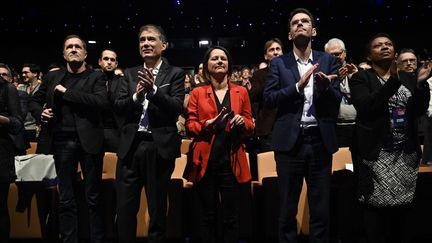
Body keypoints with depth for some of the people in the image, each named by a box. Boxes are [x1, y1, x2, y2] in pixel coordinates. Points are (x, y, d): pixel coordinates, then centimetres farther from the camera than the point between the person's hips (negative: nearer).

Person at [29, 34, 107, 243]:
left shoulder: (96, 76, 3)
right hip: (62, 142, 3)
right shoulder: (52, 77, 14)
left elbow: (100, 101, -15)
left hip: (88, 141, -3)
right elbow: (34, 101, 22)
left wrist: (66, 91, -11)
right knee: (66, 199, 9)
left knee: (93, 197, 5)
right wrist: (40, 113, 0)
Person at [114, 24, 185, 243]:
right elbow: (117, 107, 3)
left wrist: (153, 89, -23)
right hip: (131, 146, 3)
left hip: (160, 147, -3)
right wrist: (136, 96, -16)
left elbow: (177, 108, -11)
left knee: (157, 208, 12)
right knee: (125, 209, 9)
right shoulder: (130, 73, 11)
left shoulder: (175, 74, 1)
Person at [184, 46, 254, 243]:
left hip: (231, 161, 1)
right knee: (208, 216, 7)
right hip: (206, 162, 0)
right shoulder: (197, 93, 8)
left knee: (231, 217, 3)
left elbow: (250, 127, 12)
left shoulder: (241, 92, 11)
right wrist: (206, 124, -16)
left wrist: (242, 122, -10)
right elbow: (190, 126, 4)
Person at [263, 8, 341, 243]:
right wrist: (298, 86, -17)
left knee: (321, 209, 11)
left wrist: (325, 85, -19)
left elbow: (336, 101, 2)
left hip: (320, 140, 1)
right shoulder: (278, 63, 5)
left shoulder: (328, 61, 9)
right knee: (287, 208, 10)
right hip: (290, 140, -1)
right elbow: (269, 98, -5)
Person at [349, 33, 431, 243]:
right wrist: (393, 80, -23)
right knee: (377, 213, -1)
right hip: (376, 156, -4)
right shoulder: (361, 78, -1)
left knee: (402, 214, 11)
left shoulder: (408, 78, 13)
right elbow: (365, 108, -17)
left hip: (406, 156, 5)